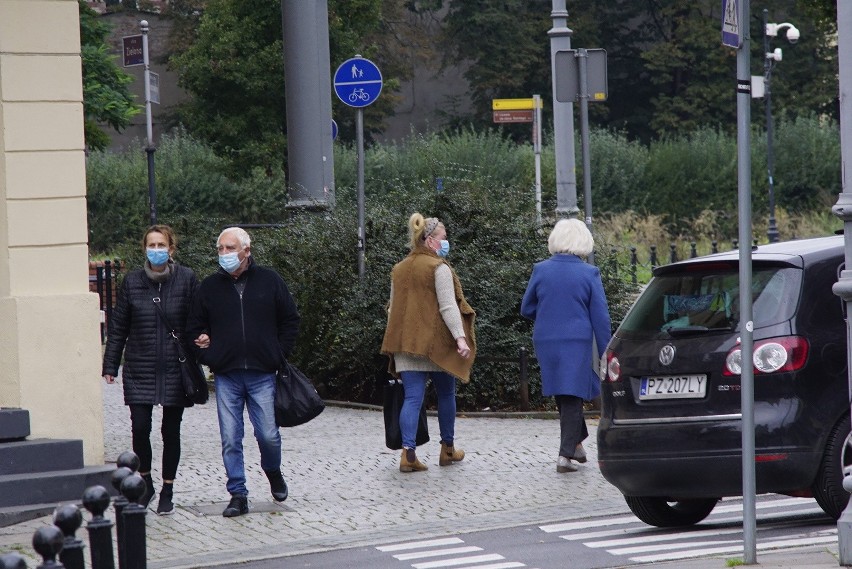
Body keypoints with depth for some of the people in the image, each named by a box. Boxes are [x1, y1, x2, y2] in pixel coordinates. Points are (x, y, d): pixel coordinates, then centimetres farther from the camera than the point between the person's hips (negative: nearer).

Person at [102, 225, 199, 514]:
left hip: (175, 369, -1)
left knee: (171, 431, 5)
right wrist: (110, 365, 5)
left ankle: (167, 491, 18)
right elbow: (117, 327, 7)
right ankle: (145, 483, 16)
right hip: (139, 370, 1)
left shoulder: (187, 279, -1)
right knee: (140, 428, -6)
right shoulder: (132, 282, 3)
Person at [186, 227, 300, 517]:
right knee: (230, 439, -1)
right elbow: (194, 327, 16)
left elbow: (290, 320, 11)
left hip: (262, 373, -1)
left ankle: (273, 472, 28)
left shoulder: (269, 281, 4)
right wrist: (207, 356, 1)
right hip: (226, 376, 1)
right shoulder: (209, 287, 7)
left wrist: (279, 355, 3)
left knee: (268, 434, -2)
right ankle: (238, 495, 7)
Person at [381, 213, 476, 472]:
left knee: (412, 397, -1)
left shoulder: (399, 269, 12)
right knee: (446, 394, 13)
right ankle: (447, 449, 24)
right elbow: (448, 307, -18)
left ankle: (408, 452, -15)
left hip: (406, 342, 5)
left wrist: (396, 340, 27)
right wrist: (460, 337, -20)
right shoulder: (439, 268, -10)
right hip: (436, 342, -5)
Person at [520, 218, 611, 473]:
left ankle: (576, 443, 25)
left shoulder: (541, 270, -2)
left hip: (546, 341, 2)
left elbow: (526, 309, 6)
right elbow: (600, 317, -5)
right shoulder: (589, 273, -7)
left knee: (563, 396, 18)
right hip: (578, 343, -2)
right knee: (572, 397, 3)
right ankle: (566, 453, -3)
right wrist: (605, 354, 0)